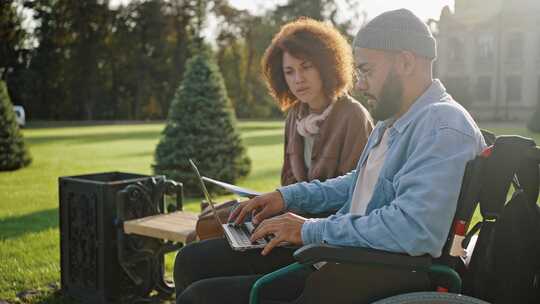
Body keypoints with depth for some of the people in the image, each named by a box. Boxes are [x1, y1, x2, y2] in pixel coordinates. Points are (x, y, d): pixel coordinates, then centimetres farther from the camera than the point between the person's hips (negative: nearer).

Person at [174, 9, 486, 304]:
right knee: (192, 260, 8)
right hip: (339, 251, 10)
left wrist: (311, 230, -20)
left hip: (371, 276, -10)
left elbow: (413, 228, -31)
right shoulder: (393, 120, 14)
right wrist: (289, 196, 13)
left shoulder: (443, 126, -19)